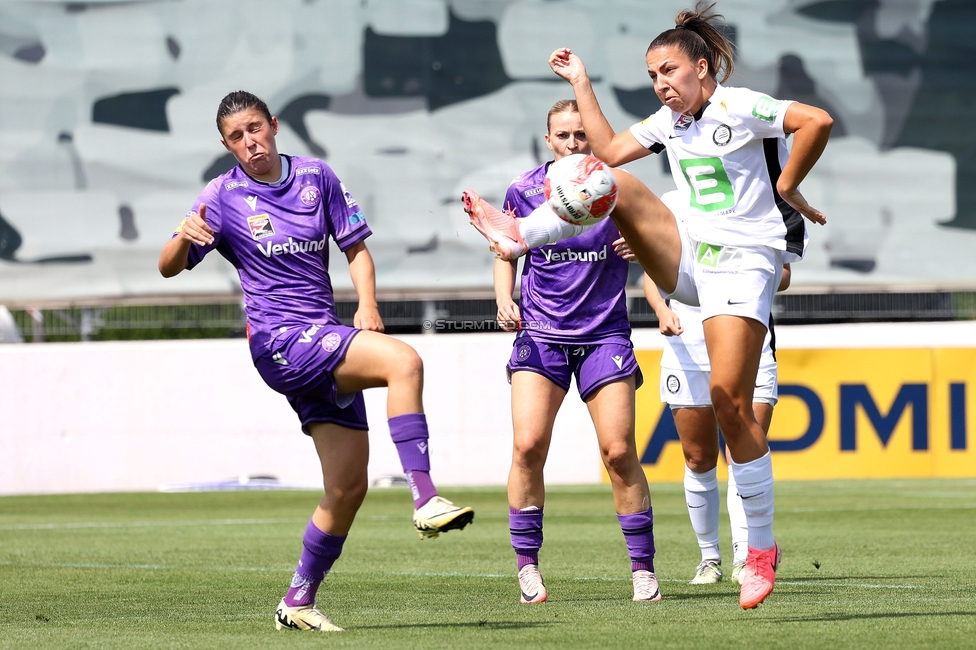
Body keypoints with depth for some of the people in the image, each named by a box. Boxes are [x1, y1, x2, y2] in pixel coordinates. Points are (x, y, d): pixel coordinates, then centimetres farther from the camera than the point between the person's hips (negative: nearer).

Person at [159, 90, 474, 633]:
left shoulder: (316, 177, 11)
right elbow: (169, 267, -4)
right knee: (403, 361, -29)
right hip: (279, 340, -6)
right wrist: (183, 237, -27)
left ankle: (298, 603, 14)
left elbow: (355, 245, 17)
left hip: (326, 341, 6)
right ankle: (424, 499, -35)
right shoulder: (224, 196, 0)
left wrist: (367, 305, -1)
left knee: (348, 487, 2)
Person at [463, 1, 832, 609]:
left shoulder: (738, 107, -10)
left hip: (743, 263, -7)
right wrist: (581, 84, 19)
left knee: (730, 403, -13)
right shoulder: (671, 121, 14)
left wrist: (786, 188, -11)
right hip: (689, 258, 7)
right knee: (614, 186, -14)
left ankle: (762, 549, -5)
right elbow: (609, 149, 22)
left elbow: (817, 121, -21)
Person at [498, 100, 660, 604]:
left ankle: (643, 568, 5)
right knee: (528, 445, -13)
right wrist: (504, 300, -1)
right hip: (540, 335, 0)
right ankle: (527, 566, -1)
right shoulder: (524, 190, 0)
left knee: (619, 450, -6)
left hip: (605, 333, 0)